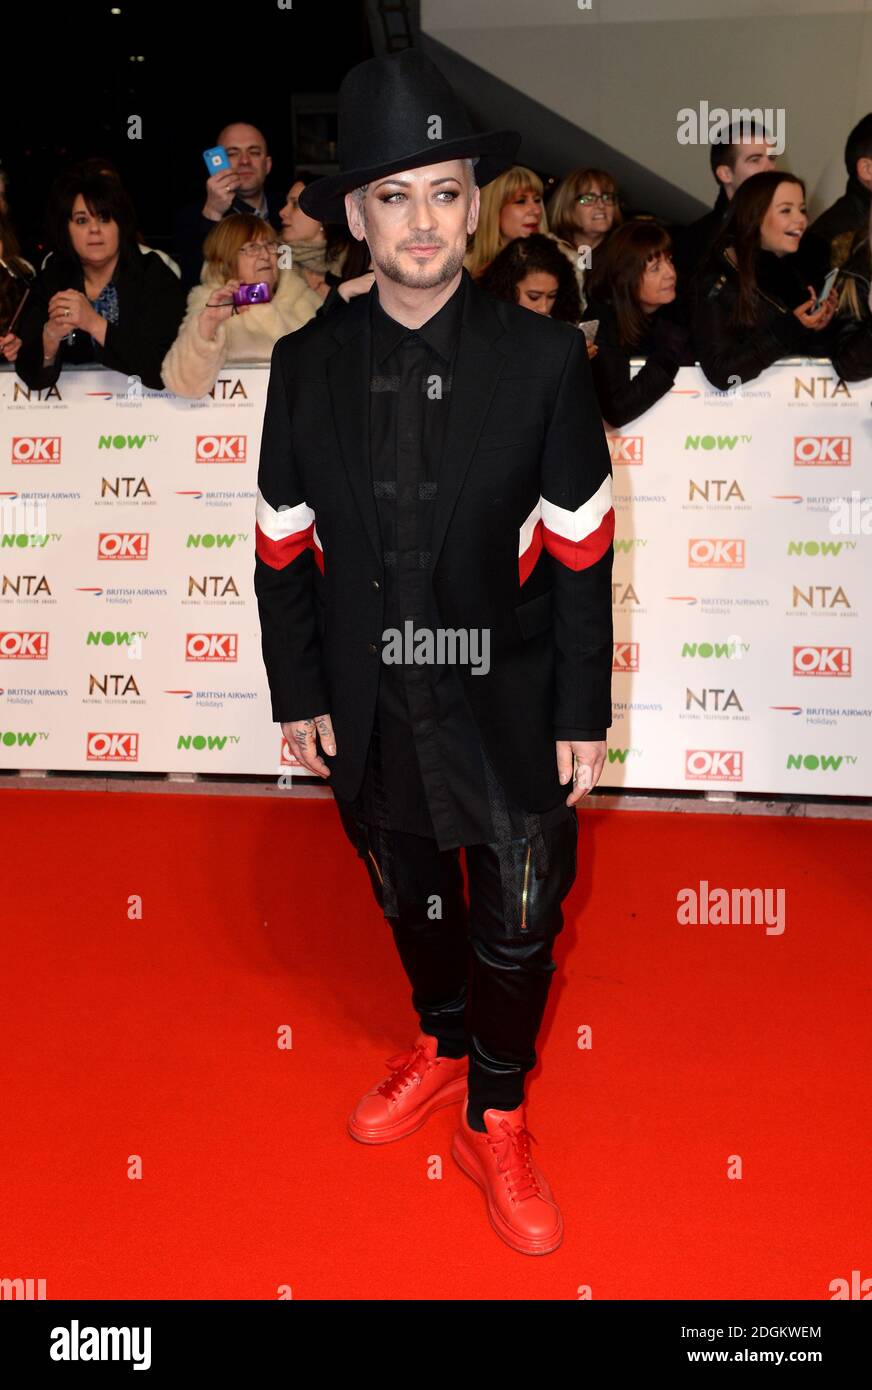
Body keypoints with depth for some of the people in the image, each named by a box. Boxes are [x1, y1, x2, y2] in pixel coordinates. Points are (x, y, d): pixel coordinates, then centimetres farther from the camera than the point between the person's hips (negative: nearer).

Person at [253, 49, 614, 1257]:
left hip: (505, 710, -2)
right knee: (412, 902, 23)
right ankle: (441, 1049, 53)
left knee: (517, 928, 11)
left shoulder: (542, 359, -11)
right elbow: (284, 545, 2)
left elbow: (581, 553, -8)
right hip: (369, 715, 3)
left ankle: (495, 1122, 38)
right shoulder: (307, 364, -4)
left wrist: (584, 715, -7)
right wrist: (298, 692, 1)